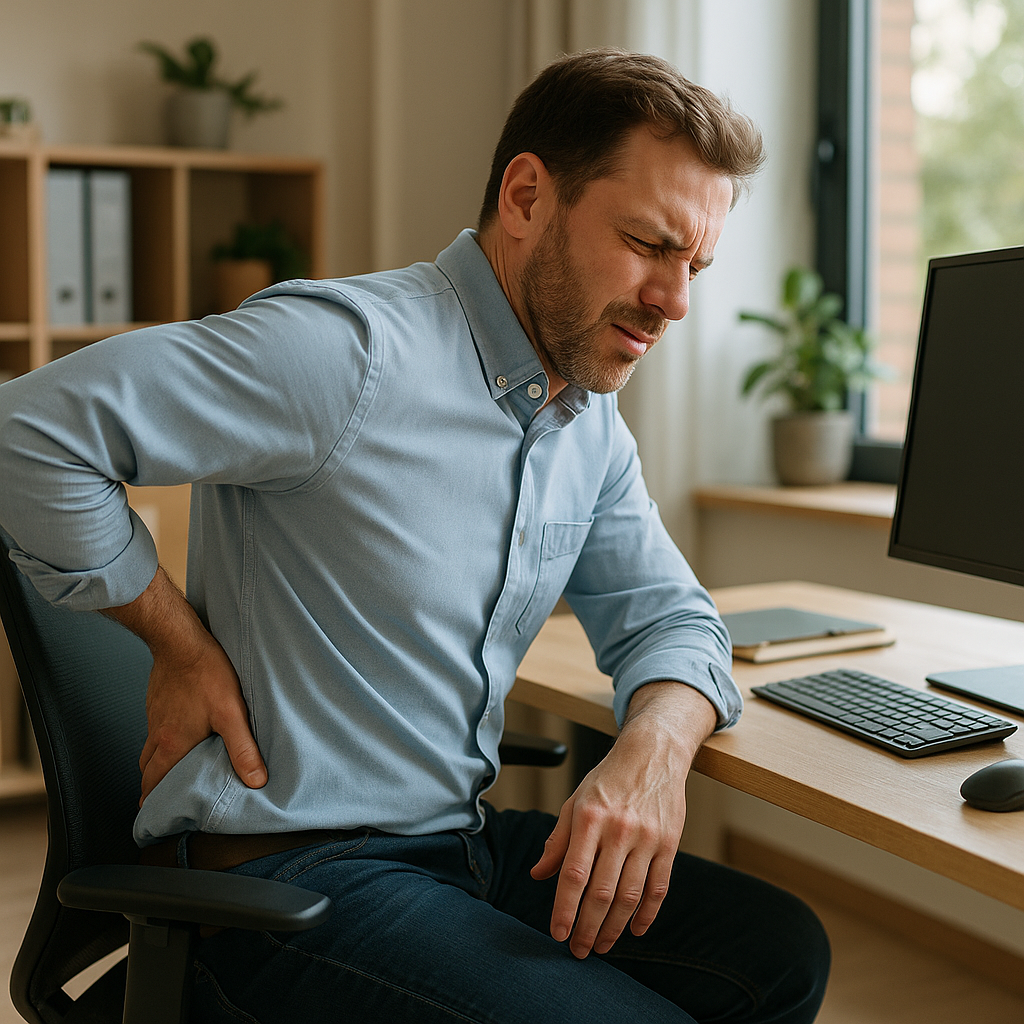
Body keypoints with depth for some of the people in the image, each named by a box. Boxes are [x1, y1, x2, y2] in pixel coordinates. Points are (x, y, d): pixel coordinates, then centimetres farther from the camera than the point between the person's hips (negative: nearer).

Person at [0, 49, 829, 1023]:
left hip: (465, 843, 8)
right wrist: (181, 644, -16)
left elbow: (667, 614, 11)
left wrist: (656, 747, -11)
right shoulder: (356, 349, -20)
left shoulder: (593, 423, 8)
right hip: (287, 872, -8)